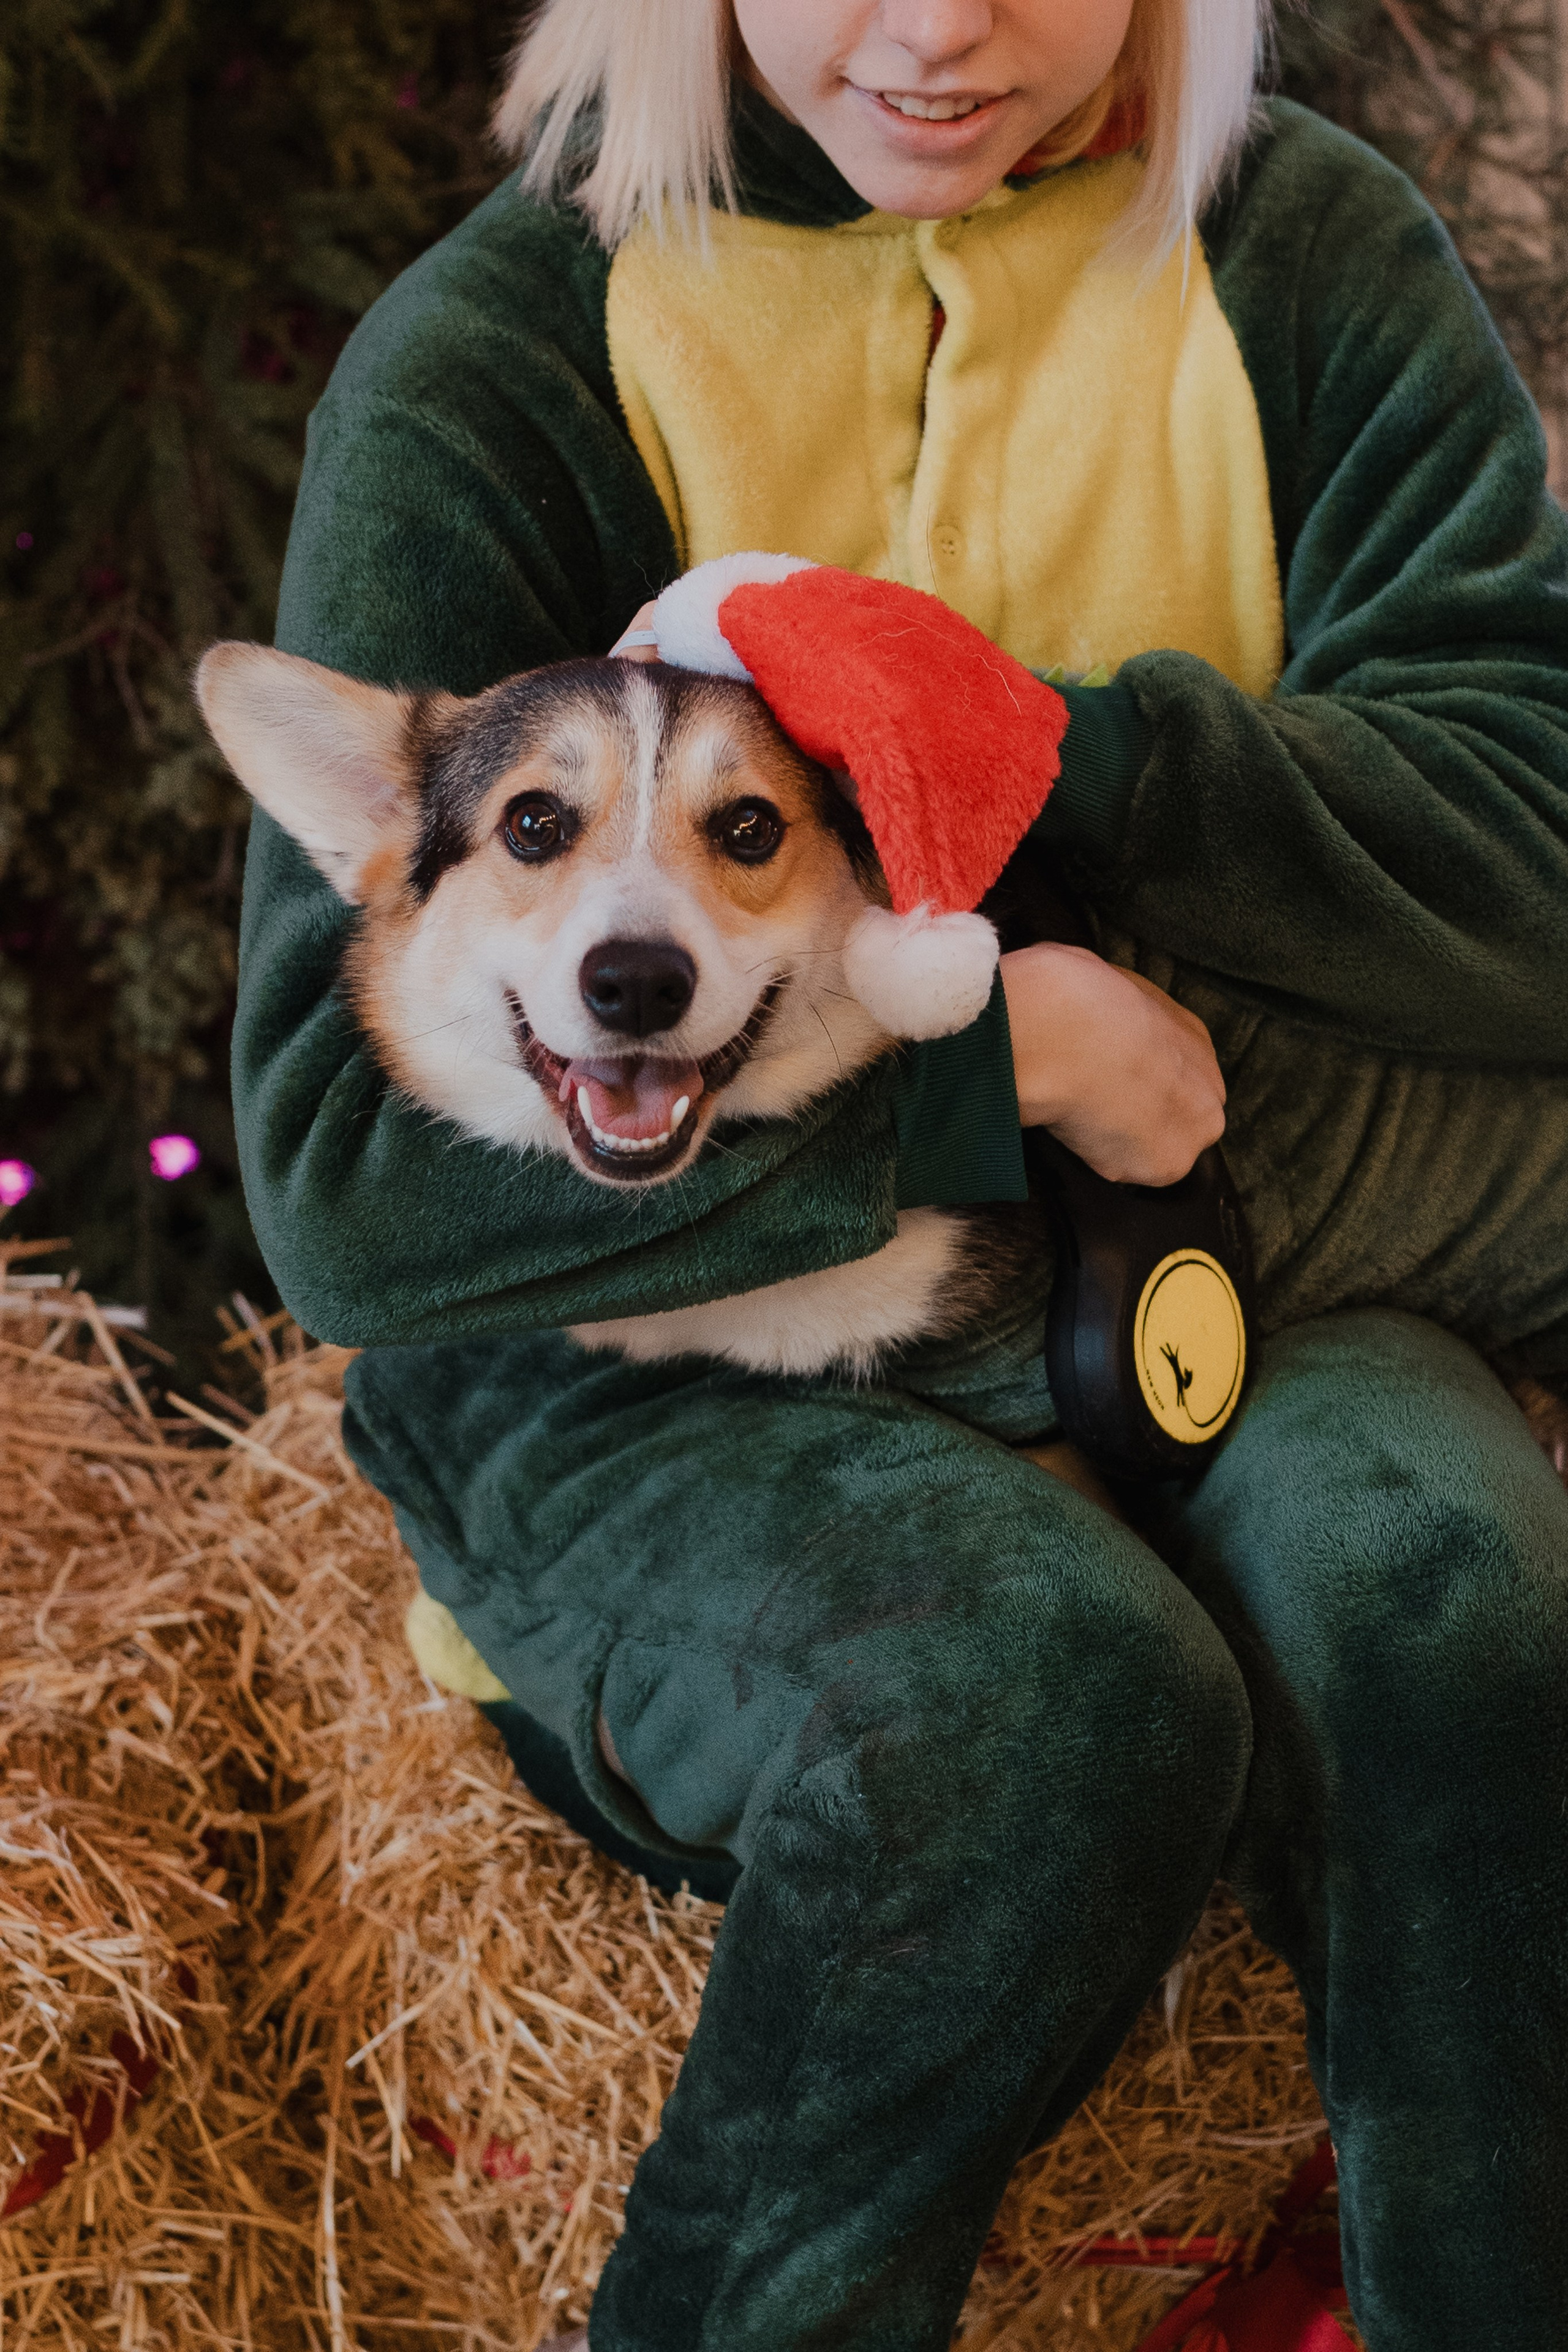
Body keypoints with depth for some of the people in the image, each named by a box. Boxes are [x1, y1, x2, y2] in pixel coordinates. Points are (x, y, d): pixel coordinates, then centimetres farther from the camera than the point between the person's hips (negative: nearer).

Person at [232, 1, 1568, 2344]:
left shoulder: (1311, 255, 1)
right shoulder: (490, 361, -8)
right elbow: (345, 1172, -15)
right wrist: (993, 1045, -20)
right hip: (644, 1356, -2)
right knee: (1052, 1697, -31)